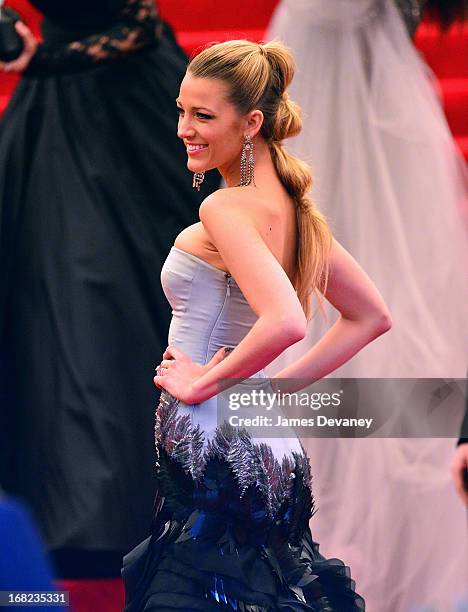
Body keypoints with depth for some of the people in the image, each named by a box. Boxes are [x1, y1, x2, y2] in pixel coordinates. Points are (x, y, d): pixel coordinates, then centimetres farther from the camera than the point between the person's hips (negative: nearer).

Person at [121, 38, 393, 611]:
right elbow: (371, 317, 19)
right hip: (269, 451, 10)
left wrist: (205, 383, -18)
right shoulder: (292, 206, 11)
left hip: (211, 448, -9)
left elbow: (286, 322, -31)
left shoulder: (226, 209, -16)